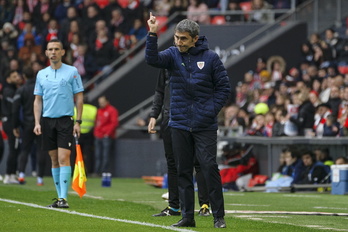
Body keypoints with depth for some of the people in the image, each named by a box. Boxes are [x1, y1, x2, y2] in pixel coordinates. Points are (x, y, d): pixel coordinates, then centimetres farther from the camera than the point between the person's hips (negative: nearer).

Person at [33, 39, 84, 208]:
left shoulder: (72, 72, 0)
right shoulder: (41, 74, 11)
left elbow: (79, 98, 1)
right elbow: (38, 100, 13)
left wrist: (78, 121, -6)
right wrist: (37, 122, 2)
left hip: (65, 120, -4)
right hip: (47, 120, 4)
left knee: (64, 158, -12)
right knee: (54, 160, 6)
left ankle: (64, 198, -16)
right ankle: (59, 196, 11)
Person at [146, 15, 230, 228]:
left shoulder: (210, 57, -3)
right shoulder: (173, 55, 2)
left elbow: (224, 87, 1)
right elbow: (152, 59, -17)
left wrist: (211, 111, -8)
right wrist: (153, 35, -28)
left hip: (205, 125, -3)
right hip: (180, 124, 3)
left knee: (210, 167, -8)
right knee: (183, 171, 7)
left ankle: (219, 216, -2)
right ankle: (187, 216, 14)